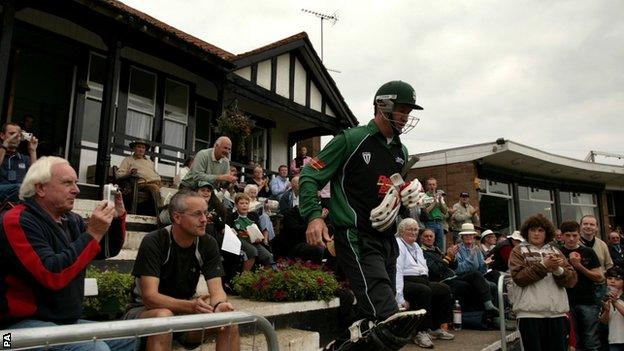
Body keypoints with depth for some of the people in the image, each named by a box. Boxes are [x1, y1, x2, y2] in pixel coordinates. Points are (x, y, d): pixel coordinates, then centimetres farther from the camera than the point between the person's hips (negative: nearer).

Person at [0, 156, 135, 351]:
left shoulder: (71, 220, 8)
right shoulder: (18, 221, -16)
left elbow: (109, 250, 16)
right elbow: (52, 275, -28)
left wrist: (118, 217, -1)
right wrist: (92, 233, -25)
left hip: (67, 321, 8)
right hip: (25, 322, -8)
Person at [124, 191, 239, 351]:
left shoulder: (208, 244, -7)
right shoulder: (153, 242, -20)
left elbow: (216, 289, -14)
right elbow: (150, 296, -28)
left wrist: (219, 305, -39)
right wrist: (191, 306, -44)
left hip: (186, 309, 4)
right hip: (147, 311, -4)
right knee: (163, 316, -37)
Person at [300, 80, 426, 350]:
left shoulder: (401, 152, 18)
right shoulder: (351, 139, -4)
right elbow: (309, 176, -6)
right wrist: (314, 216, -20)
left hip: (386, 238, 8)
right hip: (356, 237, -8)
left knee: (371, 321, 10)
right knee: (385, 316, -28)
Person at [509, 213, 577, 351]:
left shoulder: (555, 252, 17)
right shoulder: (519, 251, 6)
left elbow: (572, 280, 7)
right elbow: (519, 277, -9)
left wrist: (557, 269, -12)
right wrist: (543, 265, -14)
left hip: (557, 312, 4)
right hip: (529, 313, -3)